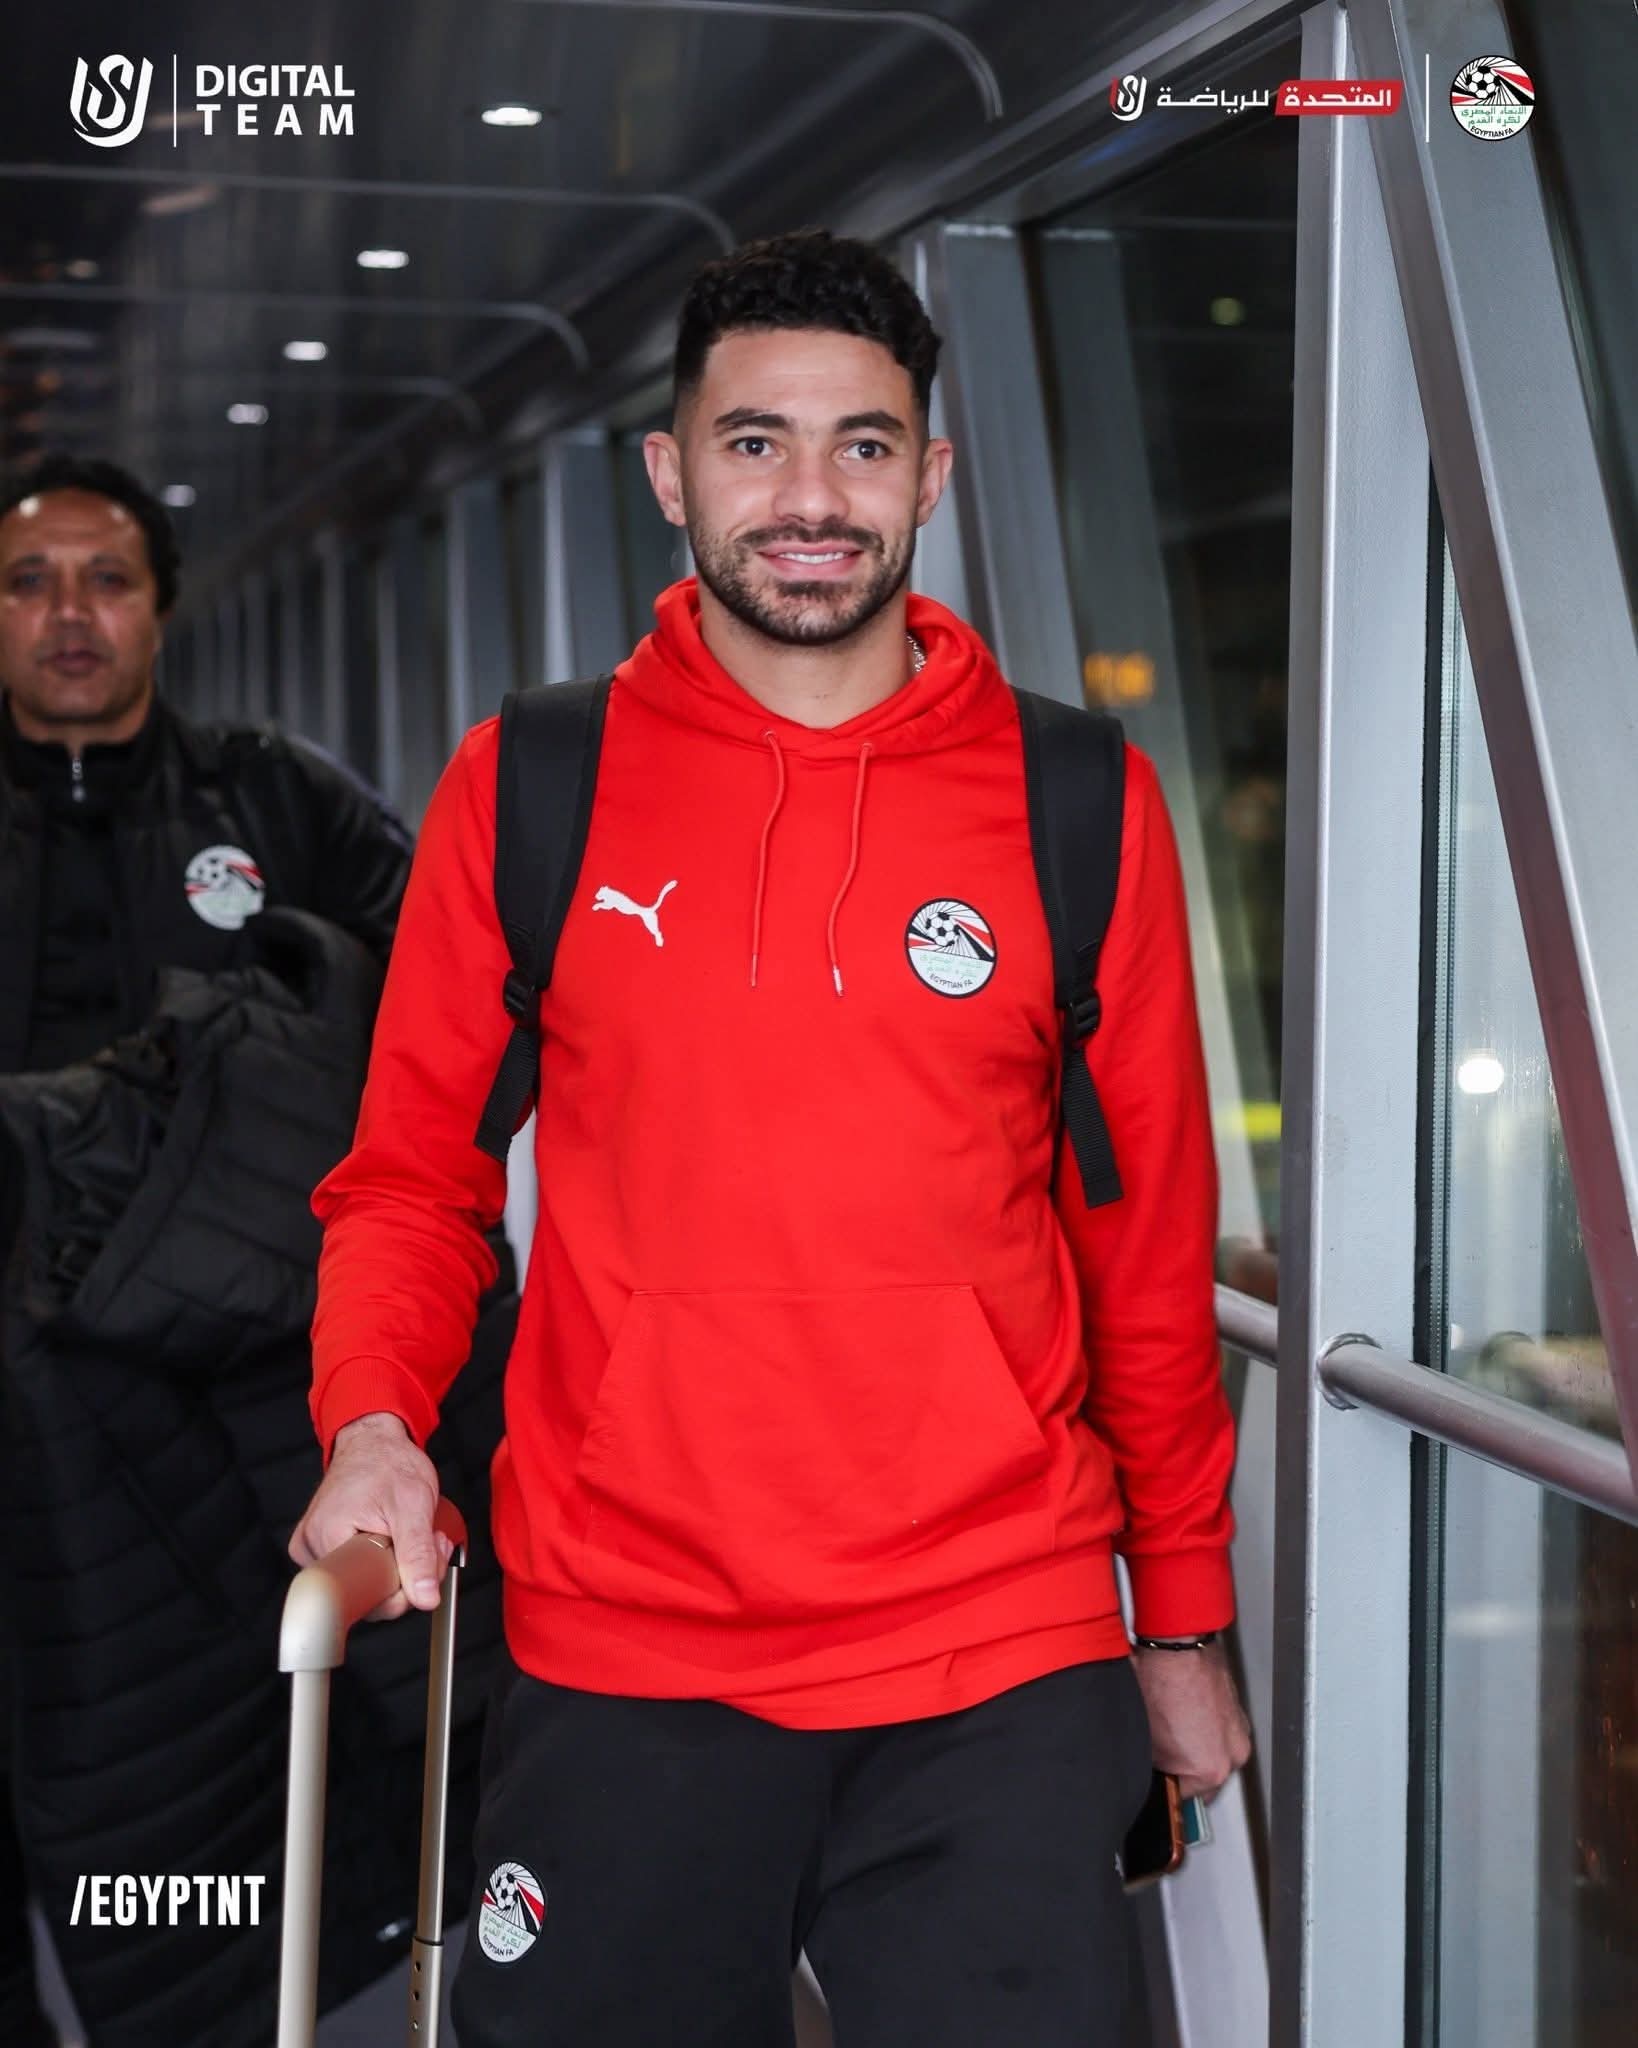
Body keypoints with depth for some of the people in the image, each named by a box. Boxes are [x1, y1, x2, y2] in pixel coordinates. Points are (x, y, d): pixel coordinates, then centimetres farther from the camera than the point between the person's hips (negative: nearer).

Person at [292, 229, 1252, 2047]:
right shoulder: (525, 787, 1)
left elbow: (1152, 1240, 7)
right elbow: (413, 1171, 7)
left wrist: (1185, 1624, 10)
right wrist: (372, 1422, -11)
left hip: (1002, 1676, 0)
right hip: (620, 1662, 1)